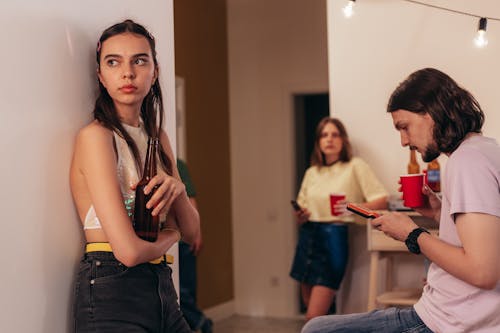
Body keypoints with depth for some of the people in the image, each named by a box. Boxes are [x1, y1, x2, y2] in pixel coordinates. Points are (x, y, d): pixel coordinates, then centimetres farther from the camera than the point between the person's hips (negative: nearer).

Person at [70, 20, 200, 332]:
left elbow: (191, 231, 10)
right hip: (111, 291, -7)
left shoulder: (158, 138, 10)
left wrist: (177, 190, -11)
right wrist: (168, 236, 0)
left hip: (161, 287, 7)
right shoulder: (95, 136, -13)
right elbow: (128, 251, -21)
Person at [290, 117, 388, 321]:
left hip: (334, 237, -6)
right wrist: (300, 217, -3)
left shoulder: (356, 166, -2)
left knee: (314, 319, -10)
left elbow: (381, 201, -8)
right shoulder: (311, 173, 13)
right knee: (309, 305, 11)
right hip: (308, 237, 6)